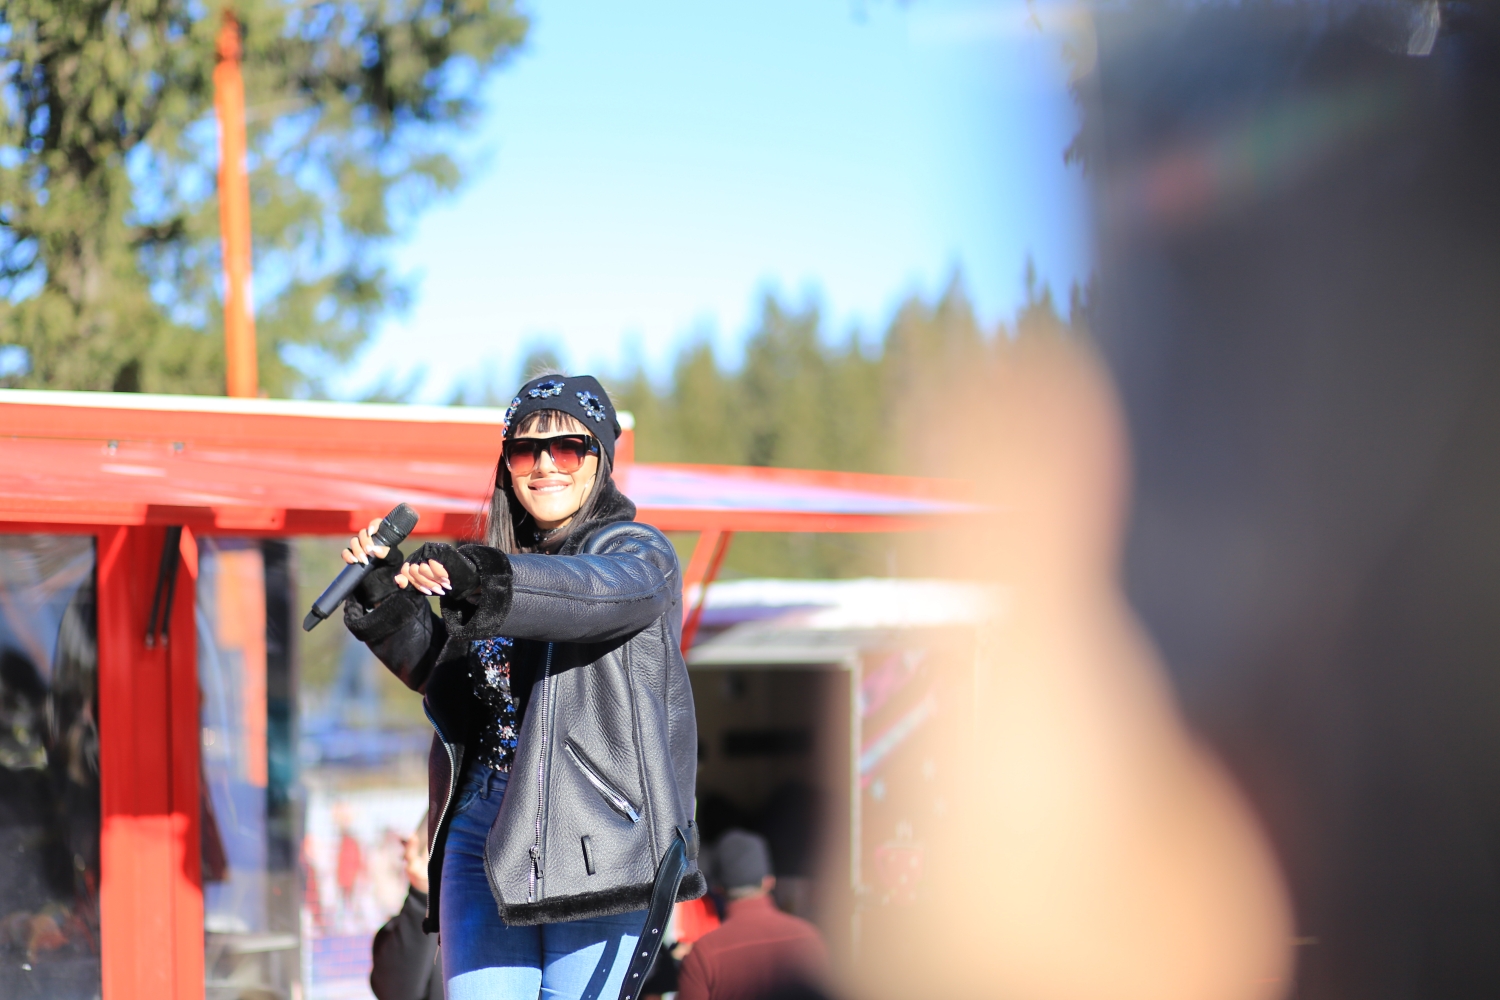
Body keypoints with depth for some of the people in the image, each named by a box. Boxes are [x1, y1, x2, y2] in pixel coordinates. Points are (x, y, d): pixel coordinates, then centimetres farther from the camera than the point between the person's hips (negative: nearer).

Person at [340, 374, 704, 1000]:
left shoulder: (639, 552, 3)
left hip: (594, 836, -5)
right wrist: (386, 595, -10)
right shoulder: (506, 564, 21)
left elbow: (605, 591, -22)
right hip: (483, 829, 5)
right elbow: (435, 668, 9)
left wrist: (479, 579, -38)